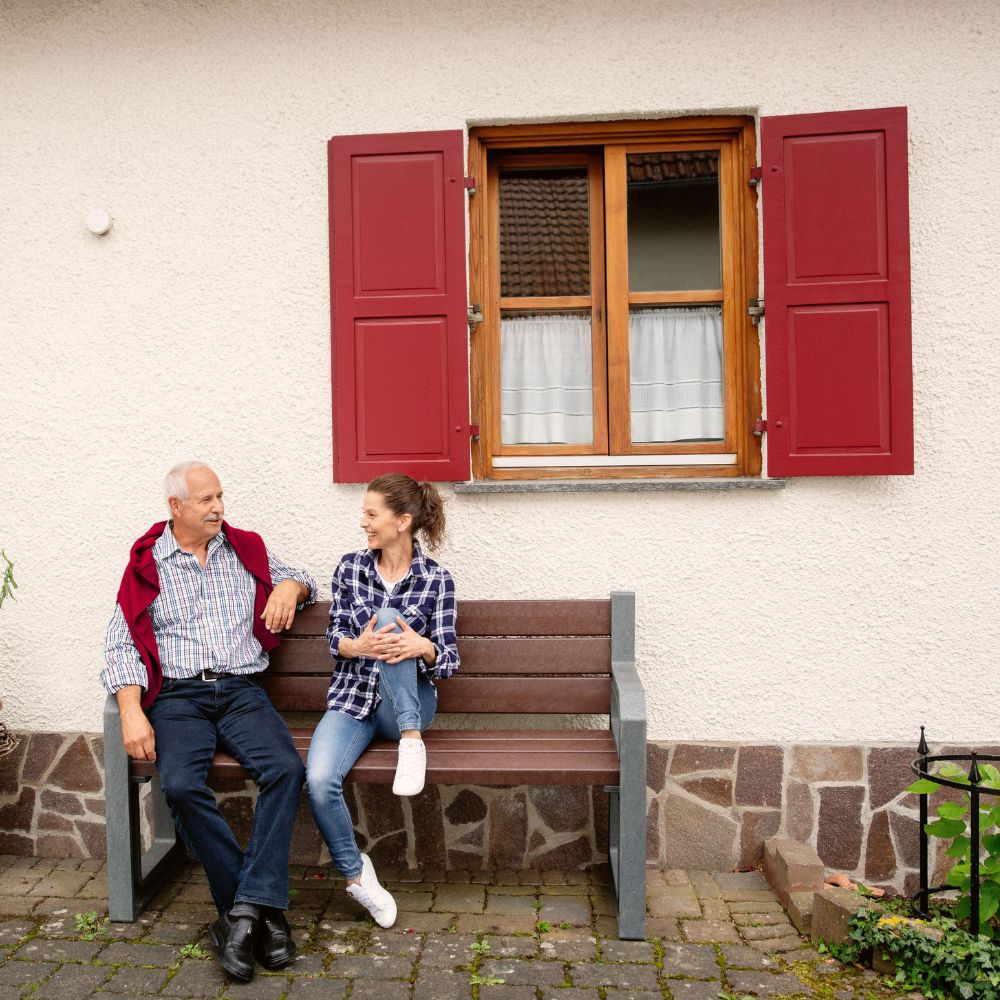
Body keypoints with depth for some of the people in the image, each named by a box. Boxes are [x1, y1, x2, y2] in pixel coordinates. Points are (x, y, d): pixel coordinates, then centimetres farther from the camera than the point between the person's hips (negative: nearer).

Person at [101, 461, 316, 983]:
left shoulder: (246, 549, 15)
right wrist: (132, 712, -11)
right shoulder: (147, 563, 9)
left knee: (286, 767, -27)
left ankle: (243, 910, -21)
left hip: (242, 690, 2)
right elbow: (122, 645, 4)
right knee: (182, 785, -29)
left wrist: (289, 587, 1)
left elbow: (299, 581, 28)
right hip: (177, 696, -1)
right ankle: (261, 909, -16)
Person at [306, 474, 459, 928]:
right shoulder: (350, 567, 4)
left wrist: (422, 646, -29)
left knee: (390, 624, -28)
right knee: (318, 780, -26)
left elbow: (448, 659, -5)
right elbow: (335, 637, 3)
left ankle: (411, 741, -26)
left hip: (407, 705, -2)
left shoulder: (436, 579, -3)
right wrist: (358, 646, -21)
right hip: (352, 698, 2)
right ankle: (355, 872, 0)